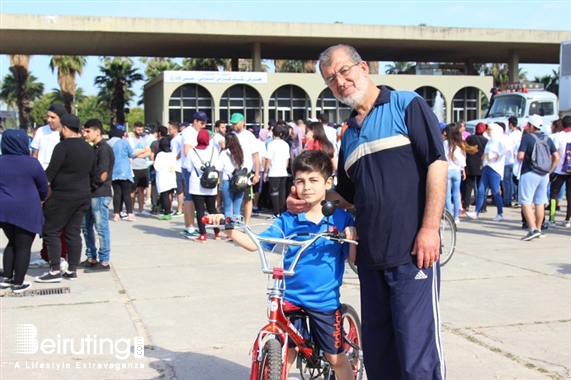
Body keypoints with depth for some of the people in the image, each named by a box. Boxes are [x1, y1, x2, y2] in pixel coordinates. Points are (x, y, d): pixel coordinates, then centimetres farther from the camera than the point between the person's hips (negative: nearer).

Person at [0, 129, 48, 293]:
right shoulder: (31, 163, -10)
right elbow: (43, 186, -1)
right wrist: (40, 200, 20)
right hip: (26, 210, -5)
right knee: (23, 246, 3)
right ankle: (18, 283, 6)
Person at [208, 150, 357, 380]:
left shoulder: (341, 219, -5)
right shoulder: (288, 220, -2)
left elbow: (353, 258, -3)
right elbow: (255, 243, -4)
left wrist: (353, 239, -23)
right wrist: (229, 230, -19)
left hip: (325, 301, -1)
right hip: (291, 298, 1)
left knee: (335, 357, 10)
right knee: (285, 355, 9)